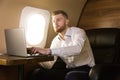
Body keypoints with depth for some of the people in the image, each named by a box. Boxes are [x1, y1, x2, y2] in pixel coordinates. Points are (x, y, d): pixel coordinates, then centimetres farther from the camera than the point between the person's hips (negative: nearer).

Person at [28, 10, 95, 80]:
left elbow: (76, 49, -34)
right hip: (69, 70, 5)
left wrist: (49, 51, -39)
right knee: (38, 73, -11)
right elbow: (51, 64, 0)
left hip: (84, 68, -5)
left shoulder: (78, 32, -11)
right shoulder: (55, 40, 6)